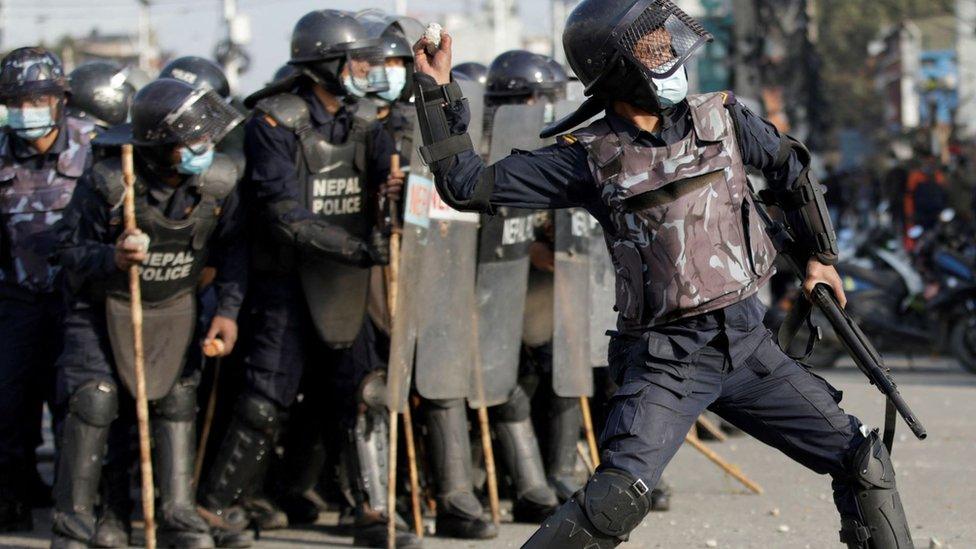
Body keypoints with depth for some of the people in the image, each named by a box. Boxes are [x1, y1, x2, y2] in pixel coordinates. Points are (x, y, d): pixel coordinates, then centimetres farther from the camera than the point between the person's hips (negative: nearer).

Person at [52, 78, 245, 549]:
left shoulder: (220, 181, -15)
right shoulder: (106, 183, -27)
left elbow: (231, 245, 1)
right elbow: (69, 249, -17)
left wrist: (228, 310, -6)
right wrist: (112, 258, -37)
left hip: (173, 309, 4)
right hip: (103, 308, -4)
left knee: (177, 400, 1)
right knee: (93, 401, -12)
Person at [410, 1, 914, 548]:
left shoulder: (721, 118, 4)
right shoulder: (589, 157, -5)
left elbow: (791, 167, 23)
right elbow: (469, 185, -5)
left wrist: (822, 255, 26)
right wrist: (437, 90, -11)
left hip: (746, 339, 4)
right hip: (667, 357, -4)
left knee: (863, 460, 3)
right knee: (618, 497, -22)